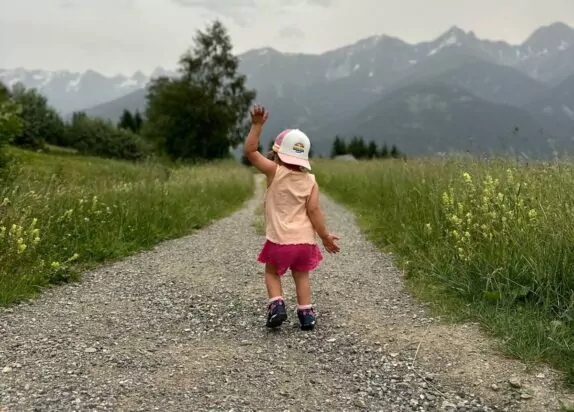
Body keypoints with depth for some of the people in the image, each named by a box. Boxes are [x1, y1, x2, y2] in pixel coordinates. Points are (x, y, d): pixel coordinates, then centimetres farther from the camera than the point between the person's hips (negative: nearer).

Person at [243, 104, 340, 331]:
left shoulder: (275, 172, -8)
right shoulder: (310, 180, -1)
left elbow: (249, 151, -12)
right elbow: (313, 210, -7)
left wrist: (257, 125, -14)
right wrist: (325, 236, 0)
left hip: (280, 240, -2)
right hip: (305, 239, 3)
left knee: (272, 273, 19)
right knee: (301, 275, 20)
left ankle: (276, 305, 0)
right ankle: (306, 314, 14)